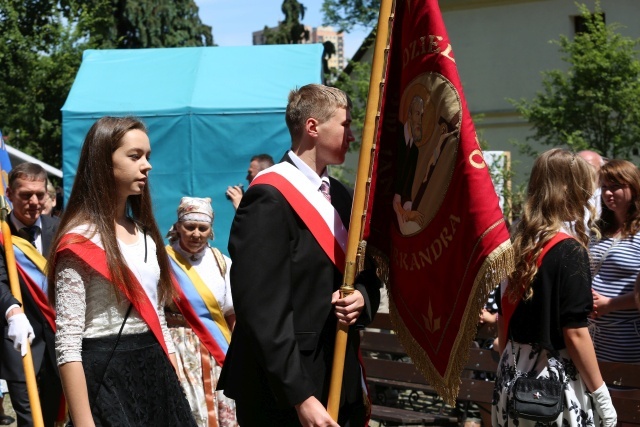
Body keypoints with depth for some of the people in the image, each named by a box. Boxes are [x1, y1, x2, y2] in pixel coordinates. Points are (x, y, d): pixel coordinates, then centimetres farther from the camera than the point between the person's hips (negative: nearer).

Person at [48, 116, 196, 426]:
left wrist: (175, 389, 11)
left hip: (155, 374, 7)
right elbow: (67, 344, -15)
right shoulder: (80, 240, -11)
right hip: (107, 378, -7)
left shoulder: (145, 234, 13)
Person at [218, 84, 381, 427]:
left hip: (343, 383, 8)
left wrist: (362, 297, -3)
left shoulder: (340, 196, 14)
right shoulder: (269, 199, -14)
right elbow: (263, 310, -20)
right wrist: (300, 397, -22)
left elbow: (365, 274, 21)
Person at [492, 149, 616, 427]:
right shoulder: (569, 250, -15)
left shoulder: (516, 245, 5)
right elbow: (574, 333, -17)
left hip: (512, 378, 7)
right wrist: (601, 395, -11)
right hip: (555, 382, -7)